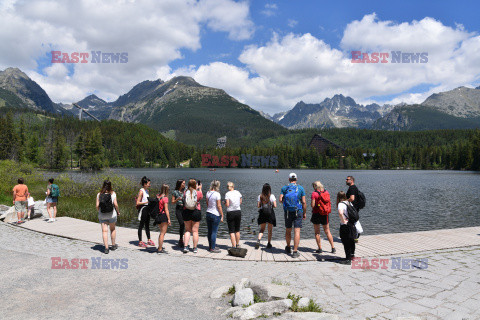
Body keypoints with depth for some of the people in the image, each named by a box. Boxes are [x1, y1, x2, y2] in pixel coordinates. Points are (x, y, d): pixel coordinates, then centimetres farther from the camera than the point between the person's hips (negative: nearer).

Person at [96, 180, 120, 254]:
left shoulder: (99, 194, -1)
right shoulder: (113, 193, -5)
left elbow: (97, 205, -4)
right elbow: (115, 204, -11)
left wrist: (99, 212, 14)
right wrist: (118, 212, 4)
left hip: (102, 215, 0)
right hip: (112, 214, 0)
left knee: (104, 231, 1)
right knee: (112, 229, 17)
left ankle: (106, 248, -4)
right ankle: (113, 245, 28)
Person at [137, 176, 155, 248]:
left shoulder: (147, 191, 11)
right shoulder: (141, 191, -14)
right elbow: (138, 203, -18)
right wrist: (146, 202, -24)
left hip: (147, 209, 8)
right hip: (143, 209, -8)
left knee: (147, 225, 14)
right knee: (141, 225, 0)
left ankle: (149, 240, 23)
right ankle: (140, 242, 8)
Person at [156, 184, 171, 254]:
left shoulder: (157, 196, 8)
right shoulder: (165, 198, -13)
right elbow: (166, 210, -14)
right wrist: (169, 219, -12)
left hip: (158, 216, 8)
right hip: (164, 216, -8)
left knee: (162, 232, 21)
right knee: (163, 233, -1)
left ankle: (160, 247, 28)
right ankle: (160, 249, 1)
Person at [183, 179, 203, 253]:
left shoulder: (186, 193, -2)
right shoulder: (198, 193, -8)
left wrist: (196, 189, 30)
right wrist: (200, 189, 31)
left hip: (186, 212, 2)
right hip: (196, 212, -2)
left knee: (187, 230, 13)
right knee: (195, 231, 5)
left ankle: (185, 246, 6)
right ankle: (195, 248, 12)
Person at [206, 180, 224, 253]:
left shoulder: (208, 193, 3)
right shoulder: (217, 194, -16)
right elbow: (219, 206, -15)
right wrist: (222, 215, -9)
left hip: (208, 213, 7)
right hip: (216, 215, -7)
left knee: (209, 231, 13)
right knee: (214, 232, 0)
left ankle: (211, 246, 25)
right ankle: (212, 248, 5)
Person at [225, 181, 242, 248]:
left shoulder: (227, 194, -11)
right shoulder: (238, 192, 2)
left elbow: (227, 205, -15)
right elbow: (240, 202, 8)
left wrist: (224, 203, 6)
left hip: (230, 213, -4)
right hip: (238, 212, 4)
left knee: (231, 231, 3)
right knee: (237, 230, 17)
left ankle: (234, 246, 2)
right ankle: (238, 245, 28)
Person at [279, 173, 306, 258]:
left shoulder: (284, 188, 3)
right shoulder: (301, 188, 1)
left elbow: (280, 200, -5)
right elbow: (304, 202, -3)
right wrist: (305, 213, 6)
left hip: (287, 212, 2)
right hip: (298, 212, -2)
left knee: (288, 230, 17)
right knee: (297, 231, -3)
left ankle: (288, 248, 34)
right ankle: (295, 252, -8)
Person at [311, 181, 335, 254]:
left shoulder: (314, 193, -12)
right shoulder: (326, 192, 4)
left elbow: (313, 205, -14)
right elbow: (329, 203, 8)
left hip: (317, 214, -5)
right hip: (325, 215, 5)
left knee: (317, 232, 7)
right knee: (327, 231, 14)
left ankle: (320, 248, 8)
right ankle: (333, 248, 13)